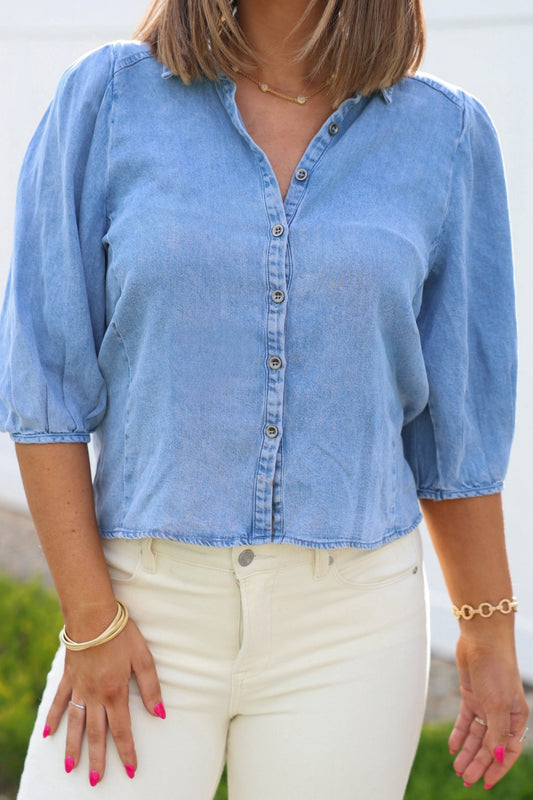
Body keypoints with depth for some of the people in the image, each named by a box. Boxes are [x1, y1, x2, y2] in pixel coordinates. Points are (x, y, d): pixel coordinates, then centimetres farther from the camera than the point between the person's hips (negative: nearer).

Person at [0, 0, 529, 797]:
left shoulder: (447, 136, 1)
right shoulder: (109, 97, -2)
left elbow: (459, 417, 7)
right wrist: (90, 615, -7)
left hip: (345, 626, 1)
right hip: (149, 607, 0)